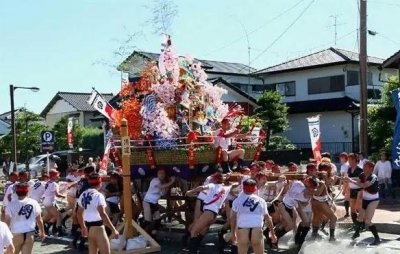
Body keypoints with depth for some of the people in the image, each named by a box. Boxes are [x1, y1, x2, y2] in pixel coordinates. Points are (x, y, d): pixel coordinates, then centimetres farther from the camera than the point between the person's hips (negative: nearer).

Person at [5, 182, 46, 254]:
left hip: (16, 234, -1)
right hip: (30, 234, 2)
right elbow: (39, 220, 4)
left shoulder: (12, 204, -10)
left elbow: (7, 222, -9)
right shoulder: (34, 203, -2)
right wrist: (42, 232, 17)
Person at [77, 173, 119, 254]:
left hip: (89, 227, 8)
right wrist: (113, 229, -25)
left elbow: (79, 213, 16)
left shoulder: (83, 195, 9)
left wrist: (83, 227, 27)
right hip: (97, 227, -8)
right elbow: (102, 214, -25)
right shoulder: (98, 195, -16)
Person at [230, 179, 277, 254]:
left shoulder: (237, 200, 7)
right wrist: (272, 234, 19)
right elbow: (268, 218, 12)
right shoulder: (261, 201, 10)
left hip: (242, 230, 0)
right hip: (257, 230, 1)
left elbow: (233, 218, 6)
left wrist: (233, 233, 15)